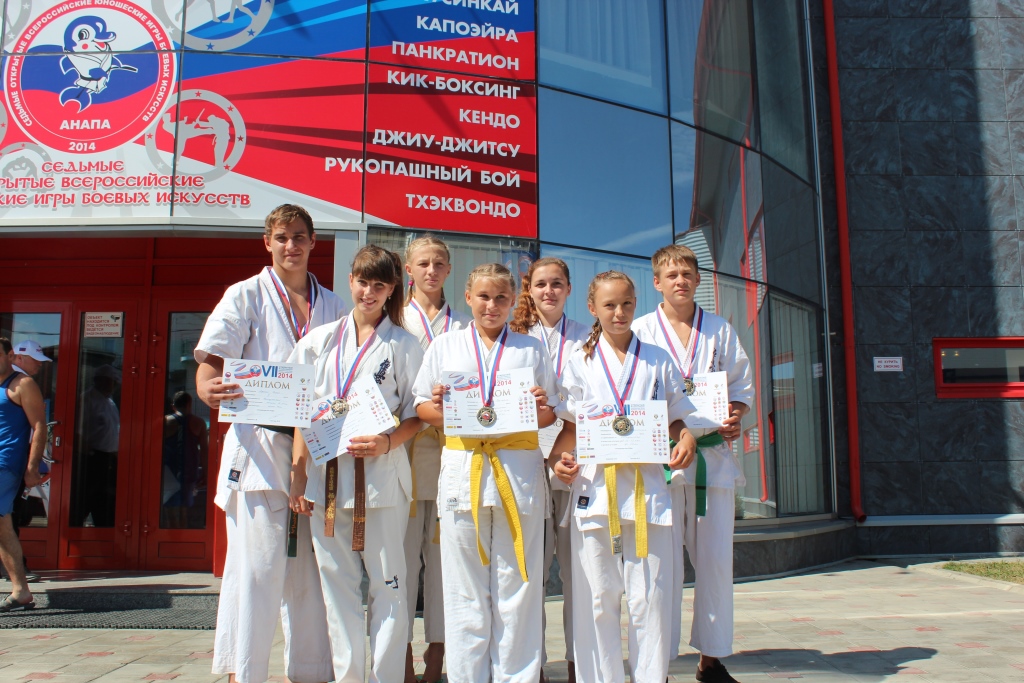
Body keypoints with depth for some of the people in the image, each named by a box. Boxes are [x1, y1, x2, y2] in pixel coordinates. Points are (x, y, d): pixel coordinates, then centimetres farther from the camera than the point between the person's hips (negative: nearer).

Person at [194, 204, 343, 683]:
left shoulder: (332, 306, 15)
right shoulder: (245, 296, 6)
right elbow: (210, 360, -3)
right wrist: (208, 388, -25)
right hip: (261, 448, -3)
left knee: (311, 570, 9)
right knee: (257, 565, -7)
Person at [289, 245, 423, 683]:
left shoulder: (404, 345, 3)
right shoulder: (321, 340, 11)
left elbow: (417, 415, 1)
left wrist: (388, 442, -18)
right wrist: (298, 472, 3)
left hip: (382, 475, -3)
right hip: (325, 473, 3)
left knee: (388, 582, 1)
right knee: (337, 584, 8)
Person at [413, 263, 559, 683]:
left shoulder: (532, 349, 14)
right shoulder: (445, 347, 13)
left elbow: (549, 415, 12)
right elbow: (422, 408, 10)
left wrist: (539, 407, -10)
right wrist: (439, 408, -11)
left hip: (519, 470, 0)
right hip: (462, 468, 0)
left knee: (518, 585, 3)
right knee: (465, 589, 4)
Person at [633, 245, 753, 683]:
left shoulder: (720, 331, 13)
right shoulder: (640, 331, 5)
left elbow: (742, 386, 16)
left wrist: (735, 416, -4)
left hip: (713, 453, 3)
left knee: (715, 557, 5)